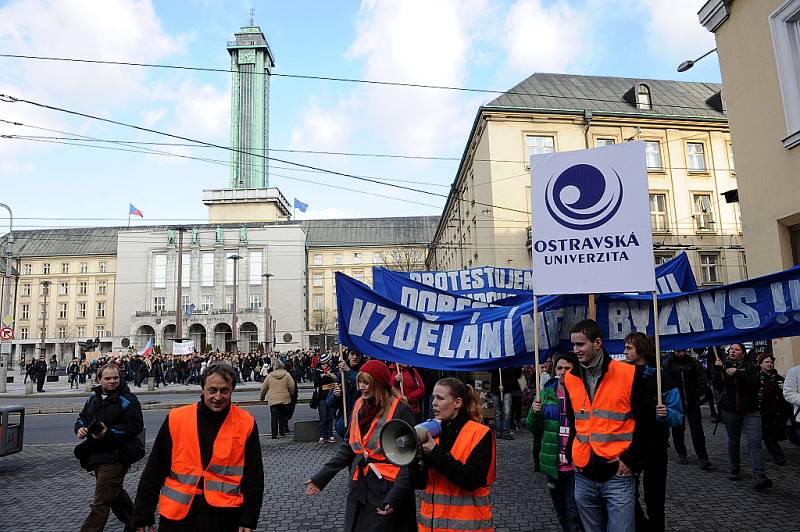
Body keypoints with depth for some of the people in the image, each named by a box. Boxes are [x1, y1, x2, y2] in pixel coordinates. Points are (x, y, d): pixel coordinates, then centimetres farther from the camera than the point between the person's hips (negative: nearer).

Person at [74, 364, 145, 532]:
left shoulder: (127, 400, -14)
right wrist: (80, 427, -2)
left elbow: (135, 426, -20)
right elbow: (82, 417, 21)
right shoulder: (93, 397, 10)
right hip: (97, 456, 9)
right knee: (115, 493, 25)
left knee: (101, 502, -9)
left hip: (115, 457, -9)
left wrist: (109, 432, -27)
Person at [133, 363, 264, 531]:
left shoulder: (246, 424, -6)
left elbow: (254, 477, -1)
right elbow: (153, 472, 2)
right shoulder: (176, 419, -5)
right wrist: (143, 516, 4)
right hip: (177, 514, 1)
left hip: (225, 517, -1)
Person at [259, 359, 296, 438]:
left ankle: (274, 434, -1)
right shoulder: (287, 375, -2)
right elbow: (292, 386, -4)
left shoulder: (269, 376, 2)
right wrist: (291, 394, 15)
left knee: (274, 417, 2)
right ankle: (282, 431, 18)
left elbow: (263, 388, 8)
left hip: (273, 400, 0)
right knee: (283, 416, 15)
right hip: (284, 399, 0)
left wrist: (261, 397, 23)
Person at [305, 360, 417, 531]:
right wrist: (322, 476, 6)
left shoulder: (399, 410, -16)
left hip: (386, 489, -6)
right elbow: (348, 445, 10)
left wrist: (394, 496, -23)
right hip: (359, 487, 6)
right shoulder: (360, 405, 4)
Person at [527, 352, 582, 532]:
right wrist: (534, 412, -11)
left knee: (573, 513, -3)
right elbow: (534, 429, 7)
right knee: (561, 512, 18)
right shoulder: (546, 392, 4)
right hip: (552, 464, 4)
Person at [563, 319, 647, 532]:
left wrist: (631, 459, -9)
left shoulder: (629, 374, -9)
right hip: (583, 476, 5)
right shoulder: (570, 378, 5)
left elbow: (644, 421, -5)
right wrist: (572, 455, 8)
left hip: (618, 475, -4)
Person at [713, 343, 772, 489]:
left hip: (750, 411, -2)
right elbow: (718, 385, -6)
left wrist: (738, 374, -25)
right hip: (730, 411, 2)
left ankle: (760, 477, -19)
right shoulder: (724, 366, 6)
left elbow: (755, 383, -16)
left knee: (755, 442, -12)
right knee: (733, 442, 12)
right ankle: (734, 470, 25)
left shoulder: (749, 367, 1)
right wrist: (717, 369, -16)